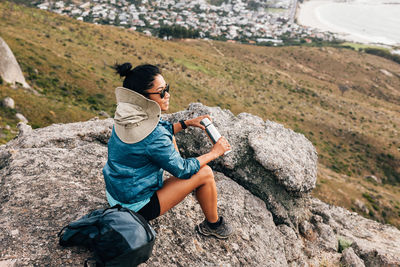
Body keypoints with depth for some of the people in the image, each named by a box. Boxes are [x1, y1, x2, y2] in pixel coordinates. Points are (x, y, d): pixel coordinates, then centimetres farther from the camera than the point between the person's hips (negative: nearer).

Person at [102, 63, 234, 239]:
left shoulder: (128, 114, -8)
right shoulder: (153, 138, -33)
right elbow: (182, 170, -17)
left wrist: (187, 123, 6)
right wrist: (214, 152, -5)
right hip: (137, 207, -8)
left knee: (170, 138, 15)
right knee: (205, 173, -8)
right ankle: (213, 225, 16)